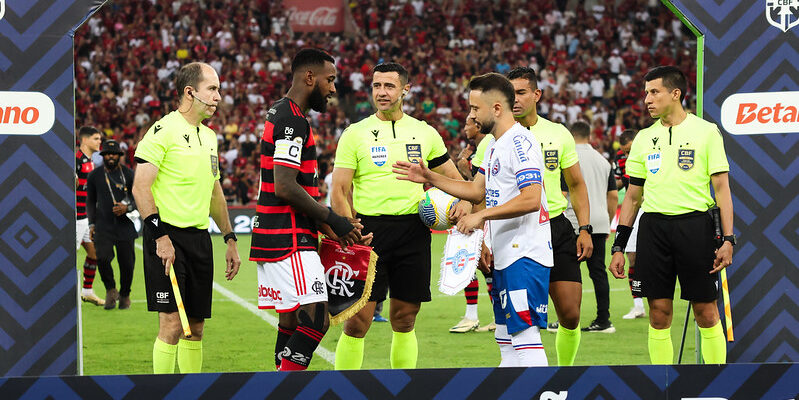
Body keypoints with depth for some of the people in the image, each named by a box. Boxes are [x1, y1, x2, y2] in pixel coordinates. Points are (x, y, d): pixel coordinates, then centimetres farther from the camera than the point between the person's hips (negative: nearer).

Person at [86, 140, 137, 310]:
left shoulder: (129, 174, 2)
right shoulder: (95, 175, 6)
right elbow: (91, 201, 17)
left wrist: (127, 207, -13)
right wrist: (92, 223, 9)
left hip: (125, 225, 0)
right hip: (103, 225, 0)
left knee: (127, 263, 0)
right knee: (103, 257, -20)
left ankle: (124, 295, 24)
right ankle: (110, 290, 3)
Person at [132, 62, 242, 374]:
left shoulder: (208, 136, 17)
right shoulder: (163, 131, -8)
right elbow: (140, 188, -14)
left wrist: (229, 240, 22)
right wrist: (160, 236, -20)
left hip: (200, 237, 8)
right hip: (167, 236, -8)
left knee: (195, 326, 7)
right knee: (172, 323, -11)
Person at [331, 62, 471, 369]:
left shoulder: (425, 133, 11)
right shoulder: (355, 134, 3)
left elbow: (453, 177, 20)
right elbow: (339, 191, -1)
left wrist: (465, 201, -1)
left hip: (413, 230, 3)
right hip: (369, 229, -3)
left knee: (404, 320, 6)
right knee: (357, 320, -8)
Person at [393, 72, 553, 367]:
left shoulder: (519, 142, -14)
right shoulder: (495, 145, 18)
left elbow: (531, 199, -24)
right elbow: (478, 190, 27)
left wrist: (481, 215, -23)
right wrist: (430, 178, 21)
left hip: (526, 255, -11)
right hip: (505, 256, 11)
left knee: (525, 336, -15)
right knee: (506, 340, 9)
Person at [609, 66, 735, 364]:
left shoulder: (705, 132, 1)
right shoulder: (644, 138, 12)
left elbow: (722, 188, -1)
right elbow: (633, 196, 16)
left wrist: (728, 239, -9)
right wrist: (618, 247, 11)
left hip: (694, 225, -3)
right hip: (653, 226, 3)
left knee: (706, 312, -2)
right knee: (659, 314, 1)